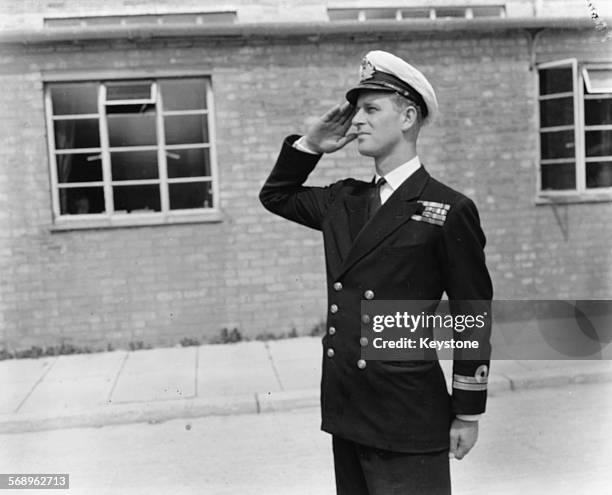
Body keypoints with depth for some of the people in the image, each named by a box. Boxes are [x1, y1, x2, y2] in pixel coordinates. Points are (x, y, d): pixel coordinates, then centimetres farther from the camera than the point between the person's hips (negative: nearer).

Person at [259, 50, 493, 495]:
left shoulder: (449, 212, -10)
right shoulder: (343, 200, 8)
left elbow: (473, 318, -7)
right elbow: (275, 196, 22)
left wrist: (468, 414, -4)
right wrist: (311, 144, 7)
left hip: (408, 424, -6)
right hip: (346, 412, 6)